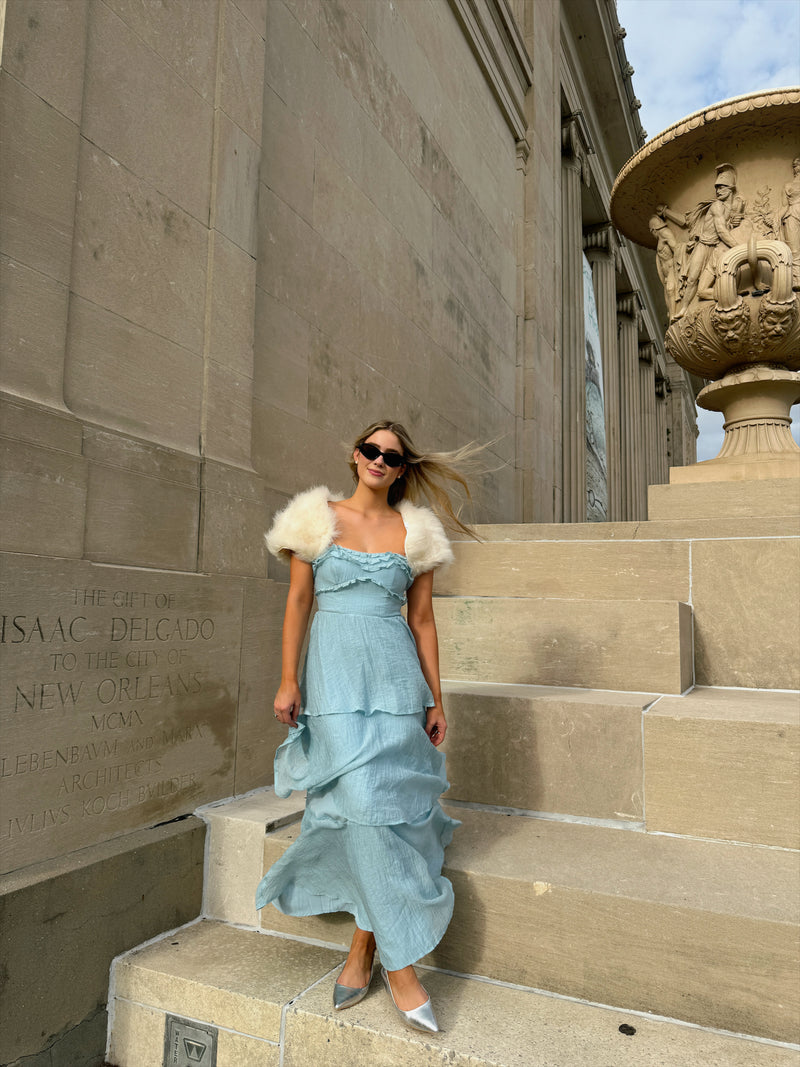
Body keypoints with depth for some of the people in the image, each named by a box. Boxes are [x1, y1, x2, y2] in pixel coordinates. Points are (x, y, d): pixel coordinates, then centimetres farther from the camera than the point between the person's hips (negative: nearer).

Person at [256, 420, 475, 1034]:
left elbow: (423, 620, 8)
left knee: (383, 803, 2)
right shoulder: (317, 517, 5)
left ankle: (363, 951, 20)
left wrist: (435, 700, 6)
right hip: (334, 673, -1)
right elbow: (298, 601, 4)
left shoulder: (415, 532, 7)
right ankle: (400, 963, 8)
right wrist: (288, 680, -2)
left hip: (396, 676, 1)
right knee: (363, 803, -5)